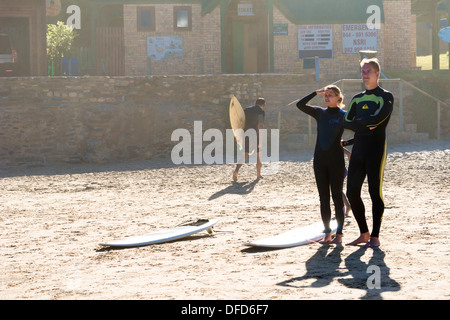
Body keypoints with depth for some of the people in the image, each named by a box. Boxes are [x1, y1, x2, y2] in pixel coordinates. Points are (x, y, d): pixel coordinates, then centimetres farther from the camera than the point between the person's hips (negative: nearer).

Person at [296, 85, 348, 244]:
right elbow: (300, 105, 1)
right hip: (320, 160, 4)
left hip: (336, 160, -4)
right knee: (323, 197, 5)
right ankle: (327, 234, 11)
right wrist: (316, 93, -3)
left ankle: (339, 234, 4)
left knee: (337, 196, -1)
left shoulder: (344, 116, -1)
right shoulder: (320, 113, 9)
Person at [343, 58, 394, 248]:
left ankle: (375, 237, 0)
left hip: (376, 148, -6)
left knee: (375, 192, -6)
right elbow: (346, 123, 7)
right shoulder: (357, 99, 17)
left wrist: (358, 121, -4)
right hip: (358, 149, 6)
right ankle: (364, 234, 14)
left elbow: (378, 119, -17)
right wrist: (366, 125, -9)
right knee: (352, 192, 3)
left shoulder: (385, 97, 0)